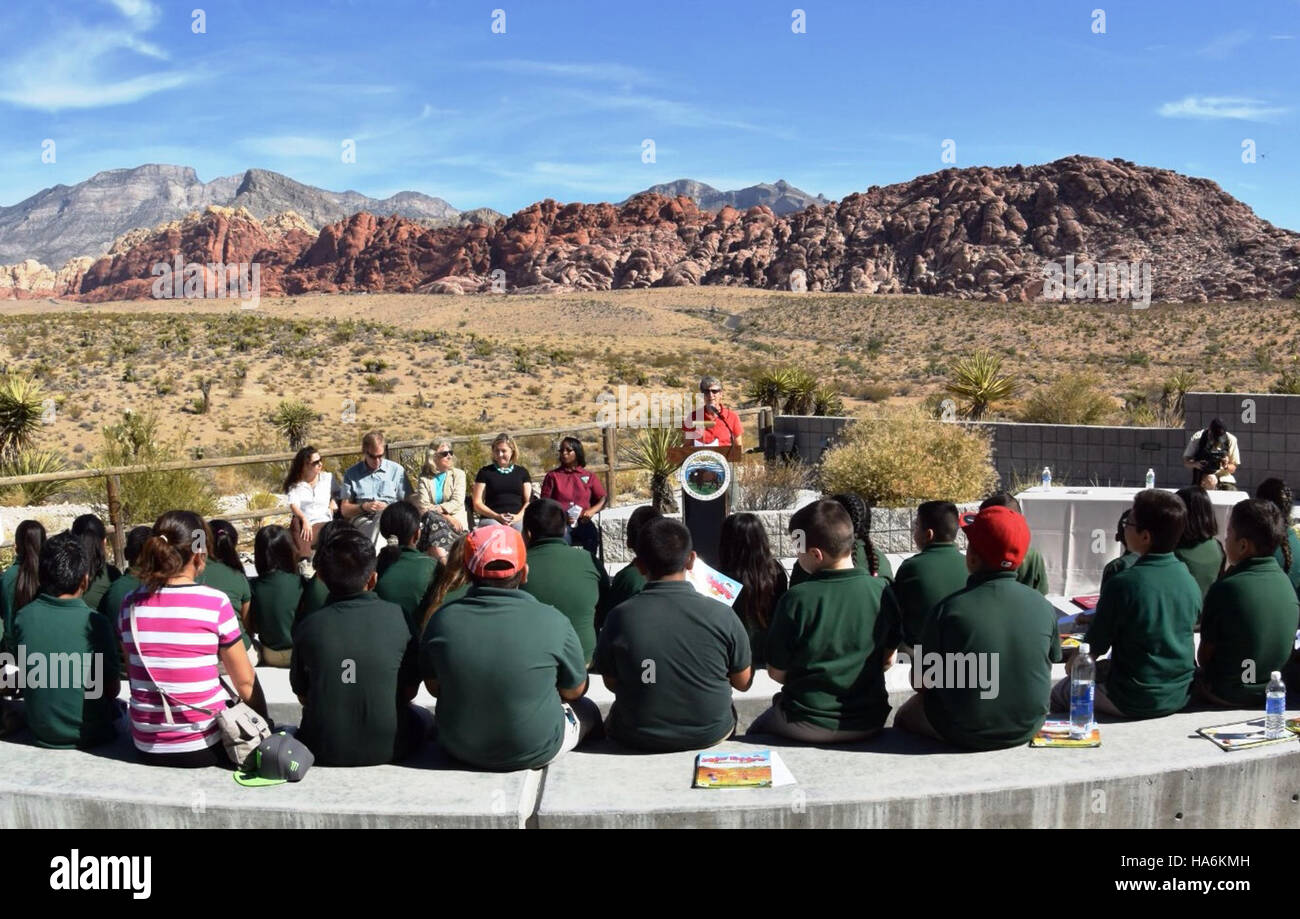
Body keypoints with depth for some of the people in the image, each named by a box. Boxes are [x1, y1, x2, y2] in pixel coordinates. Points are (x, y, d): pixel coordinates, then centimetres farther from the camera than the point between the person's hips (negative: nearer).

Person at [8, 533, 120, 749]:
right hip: (88, 733, -3)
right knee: (119, 705, 25)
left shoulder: (23, 617, -9)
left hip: (41, 732, 4)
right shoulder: (95, 622, -19)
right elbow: (111, 689, -9)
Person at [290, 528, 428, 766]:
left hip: (324, 752, 2)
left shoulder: (309, 626, -8)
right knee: (423, 718, 29)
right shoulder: (396, 617, -11)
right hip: (387, 748, -1)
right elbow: (410, 690, -1)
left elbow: (302, 695, 3)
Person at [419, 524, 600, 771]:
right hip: (534, 752, -2)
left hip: (459, 750, 2)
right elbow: (574, 692, -5)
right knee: (587, 710, 27)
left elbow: (433, 687, 2)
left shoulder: (442, 620, -14)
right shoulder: (552, 621, -20)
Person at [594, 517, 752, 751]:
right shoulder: (722, 615, -18)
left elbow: (611, 683, -3)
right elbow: (743, 682, -4)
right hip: (710, 736, 1)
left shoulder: (620, 617, -18)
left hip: (638, 740, 0)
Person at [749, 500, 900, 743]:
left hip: (806, 727, -4)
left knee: (754, 735, 24)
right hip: (868, 723, 4)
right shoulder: (881, 591, -8)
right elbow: (888, 660, 5)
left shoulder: (796, 599, -19)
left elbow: (776, 672, -8)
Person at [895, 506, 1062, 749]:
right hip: (1028, 728, 4)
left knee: (904, 717, 23)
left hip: (964, 734, -4)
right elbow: (1050, 664, 4)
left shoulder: (948, 609, -21)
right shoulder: (1042, 606, -11)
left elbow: (921, 681, -11)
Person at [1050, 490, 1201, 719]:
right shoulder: (1190, 583, -3)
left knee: (1059, 692, 14)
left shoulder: (1123, 584, -21)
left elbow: (1094, 647, -12)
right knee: (1103, 667, 29)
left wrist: (1074, 664, 10)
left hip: (1133, 703, -6)